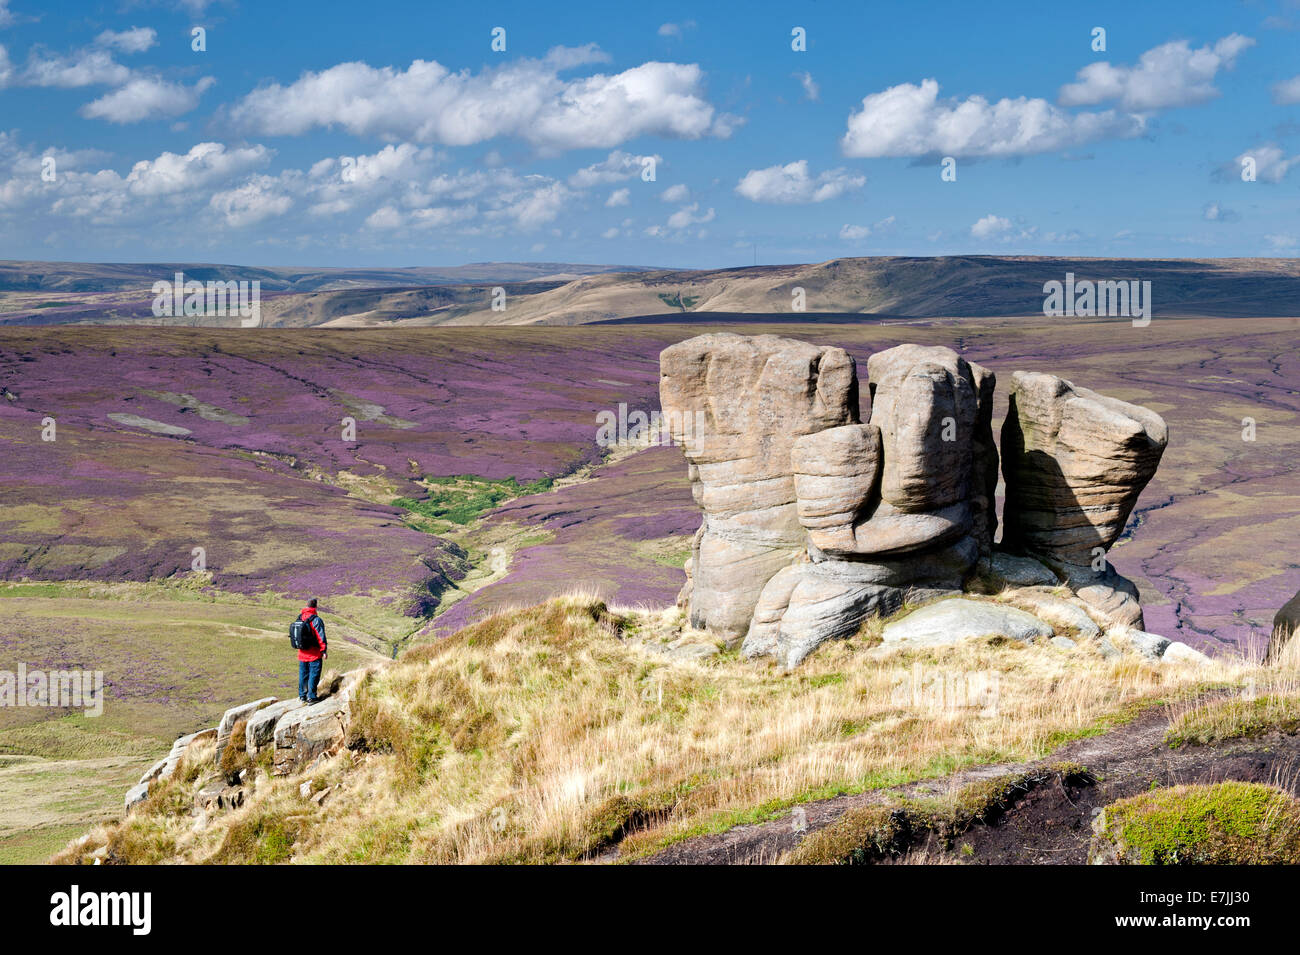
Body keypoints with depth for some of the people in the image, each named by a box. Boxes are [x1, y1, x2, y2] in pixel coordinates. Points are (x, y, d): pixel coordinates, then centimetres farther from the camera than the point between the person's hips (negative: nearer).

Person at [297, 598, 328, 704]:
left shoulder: (299, 618, 4)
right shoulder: (316, 620, -17)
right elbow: (321, 637, -16)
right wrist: (324, 650, -8)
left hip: (302, 653, 6)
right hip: (314, 654, -6)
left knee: (303, 674, 15)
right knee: (313, 675, 0)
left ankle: (302, 695, 21)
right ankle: (311, 697, 1)